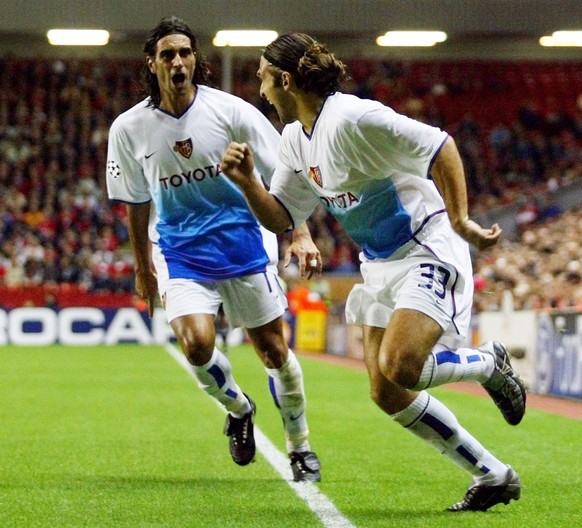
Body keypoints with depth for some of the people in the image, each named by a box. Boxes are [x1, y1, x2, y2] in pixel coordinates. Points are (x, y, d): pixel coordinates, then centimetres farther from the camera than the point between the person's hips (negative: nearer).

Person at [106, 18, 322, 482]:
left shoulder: (230, 110, -10)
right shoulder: (129, 128, -4)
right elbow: (137, 203, 10)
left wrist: (302, 234, -14)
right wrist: (143, 266, 17)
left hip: (244, 242, -1)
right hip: (181, 252, 1)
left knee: (274, 349, 3)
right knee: (196, 344, -20)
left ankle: (300, 447, 25)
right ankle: (238, 409, 12)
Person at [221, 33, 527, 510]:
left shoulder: (353, 119, -21)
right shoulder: (295, 139, 7)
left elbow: (440, 146, -22)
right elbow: (281, 218, 12)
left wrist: (459, 220, -25)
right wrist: (246, 181, -6)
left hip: (428, 251, -9)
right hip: (380, 265, 9)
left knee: (399, 367, -27)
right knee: (387, 394, 3)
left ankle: (489, 364, 4)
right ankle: (492, 476, 15)